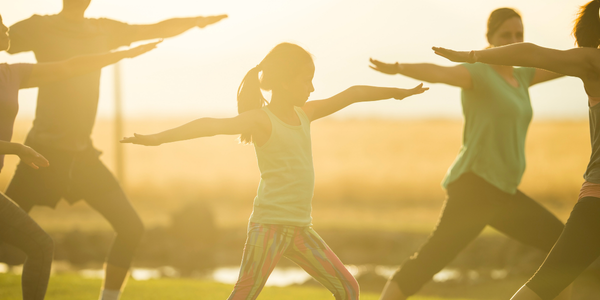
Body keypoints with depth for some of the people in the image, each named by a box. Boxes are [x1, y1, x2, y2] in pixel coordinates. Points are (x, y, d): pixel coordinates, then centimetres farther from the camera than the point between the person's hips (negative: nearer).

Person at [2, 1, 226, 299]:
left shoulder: (104, 30, 13)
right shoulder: (39, 28, -2)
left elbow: (158, 29, 19)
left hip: (83, 153, 6)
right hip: (45, 151, -6)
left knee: (131, 227, 1)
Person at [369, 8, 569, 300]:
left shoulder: (520, 76, 18)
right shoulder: (478, 72, -7)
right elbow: (438, 73, -27)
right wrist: (397, 68, -47)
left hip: (501, 192, 9)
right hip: (474, 186, -9)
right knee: (430, 259, -20)